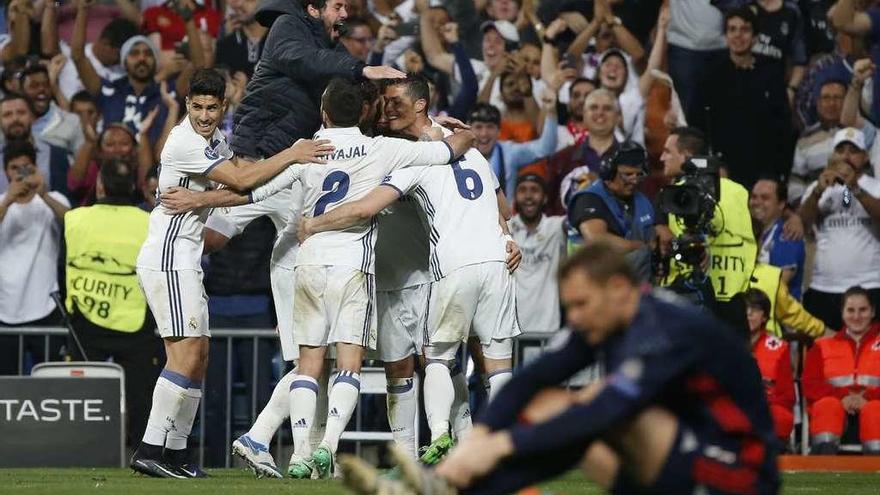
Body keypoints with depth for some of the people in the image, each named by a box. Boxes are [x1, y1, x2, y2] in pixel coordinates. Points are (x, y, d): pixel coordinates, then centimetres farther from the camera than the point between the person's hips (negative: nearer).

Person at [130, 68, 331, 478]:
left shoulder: (214, 141, 14)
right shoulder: (185, 143, -17)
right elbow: (240, 181, -20)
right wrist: (291, 155, -15)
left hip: (184, 260, 10)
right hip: (168, 257, -10)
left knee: (198, 355, 9)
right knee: (186, 354, -15)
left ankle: (175, 451, 11)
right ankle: (150, 449, -18)